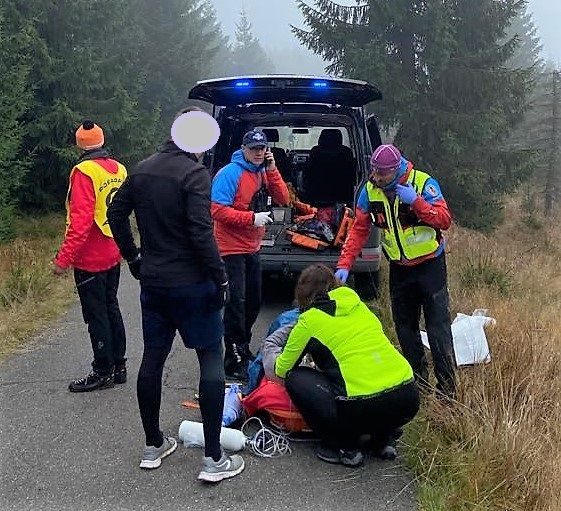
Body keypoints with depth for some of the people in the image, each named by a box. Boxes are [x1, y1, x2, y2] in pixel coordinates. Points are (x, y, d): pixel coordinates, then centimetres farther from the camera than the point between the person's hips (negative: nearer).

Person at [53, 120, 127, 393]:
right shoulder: (119, 169, 5)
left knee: (96, 315, 1)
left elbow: (81, 219, -23)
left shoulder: (84, 171, -16)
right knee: (111, 308, 17)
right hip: (113, 255, 7)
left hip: (90, 258, -7)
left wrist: (63, 257, -21)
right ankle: (119, 366, 25)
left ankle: (103, 372, 10)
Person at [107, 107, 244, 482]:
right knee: (211, 359, 0)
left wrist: (134, 258, 19)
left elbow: (116, 213, 14)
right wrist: (220, 277, -15)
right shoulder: (195, 173, -15)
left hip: (152, 282, 7)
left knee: (152, 359, 13)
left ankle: (153, 446, 26)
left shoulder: (143, 170, 9)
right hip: (191, 283, -7)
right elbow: (201, 231, -22)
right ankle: (214, 459, 1)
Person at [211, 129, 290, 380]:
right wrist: (252, 218, -24)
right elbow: (218, 210, -22)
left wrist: (272, 170, -10)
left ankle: (242, 348, 35)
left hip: (252, 249, 8)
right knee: (236, 302, -7)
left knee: (253, 302, 17)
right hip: (232, 249, -8)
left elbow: (283, 199, 0)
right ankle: (234, 362, 0)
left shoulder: (263, 172, 8)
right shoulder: (230, 173, -15)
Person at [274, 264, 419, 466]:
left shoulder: (310, 319, 3)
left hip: (363, 408, -6)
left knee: (295, 378, 10)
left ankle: (344, 447, 8)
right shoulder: (358, 305, 17)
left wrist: (279, 364, 38)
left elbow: (282, 368, 13)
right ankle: (383, 437, 19)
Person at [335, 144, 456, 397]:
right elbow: (358, 229, -4)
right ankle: (418, 380, 27)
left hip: (430, 265, -5)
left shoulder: (423, 182, -18)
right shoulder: (370, 189, -6)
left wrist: (416, 201, -33)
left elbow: (445, 220, -21)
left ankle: (447, 387, 4)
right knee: (405, 328, 12)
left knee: (438, 327, -5)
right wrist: (344, 264, -12)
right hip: (399, 269, 5)